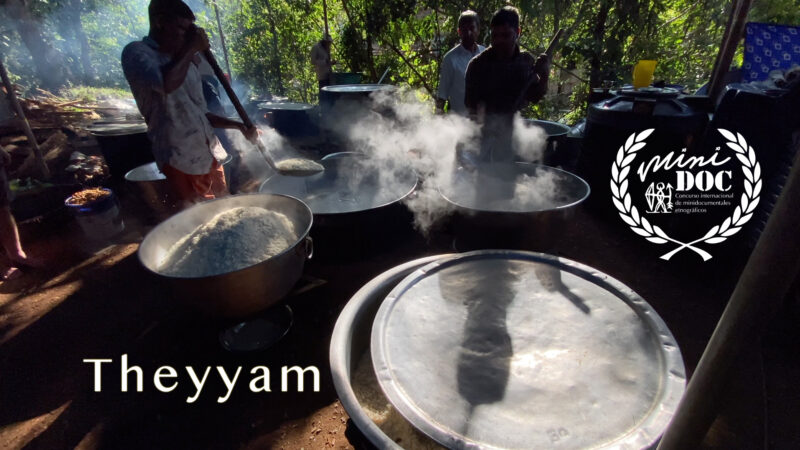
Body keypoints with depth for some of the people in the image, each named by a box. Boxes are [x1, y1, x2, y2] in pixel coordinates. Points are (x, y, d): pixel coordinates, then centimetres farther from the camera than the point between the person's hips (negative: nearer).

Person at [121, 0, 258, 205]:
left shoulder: (187, 64, 20)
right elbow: (165, 84, -25)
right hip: (179, 161, -7)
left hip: (210, 156, 7)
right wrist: (192, 47, -12)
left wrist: (239, 126, 8)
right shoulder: (137, 52, -3)